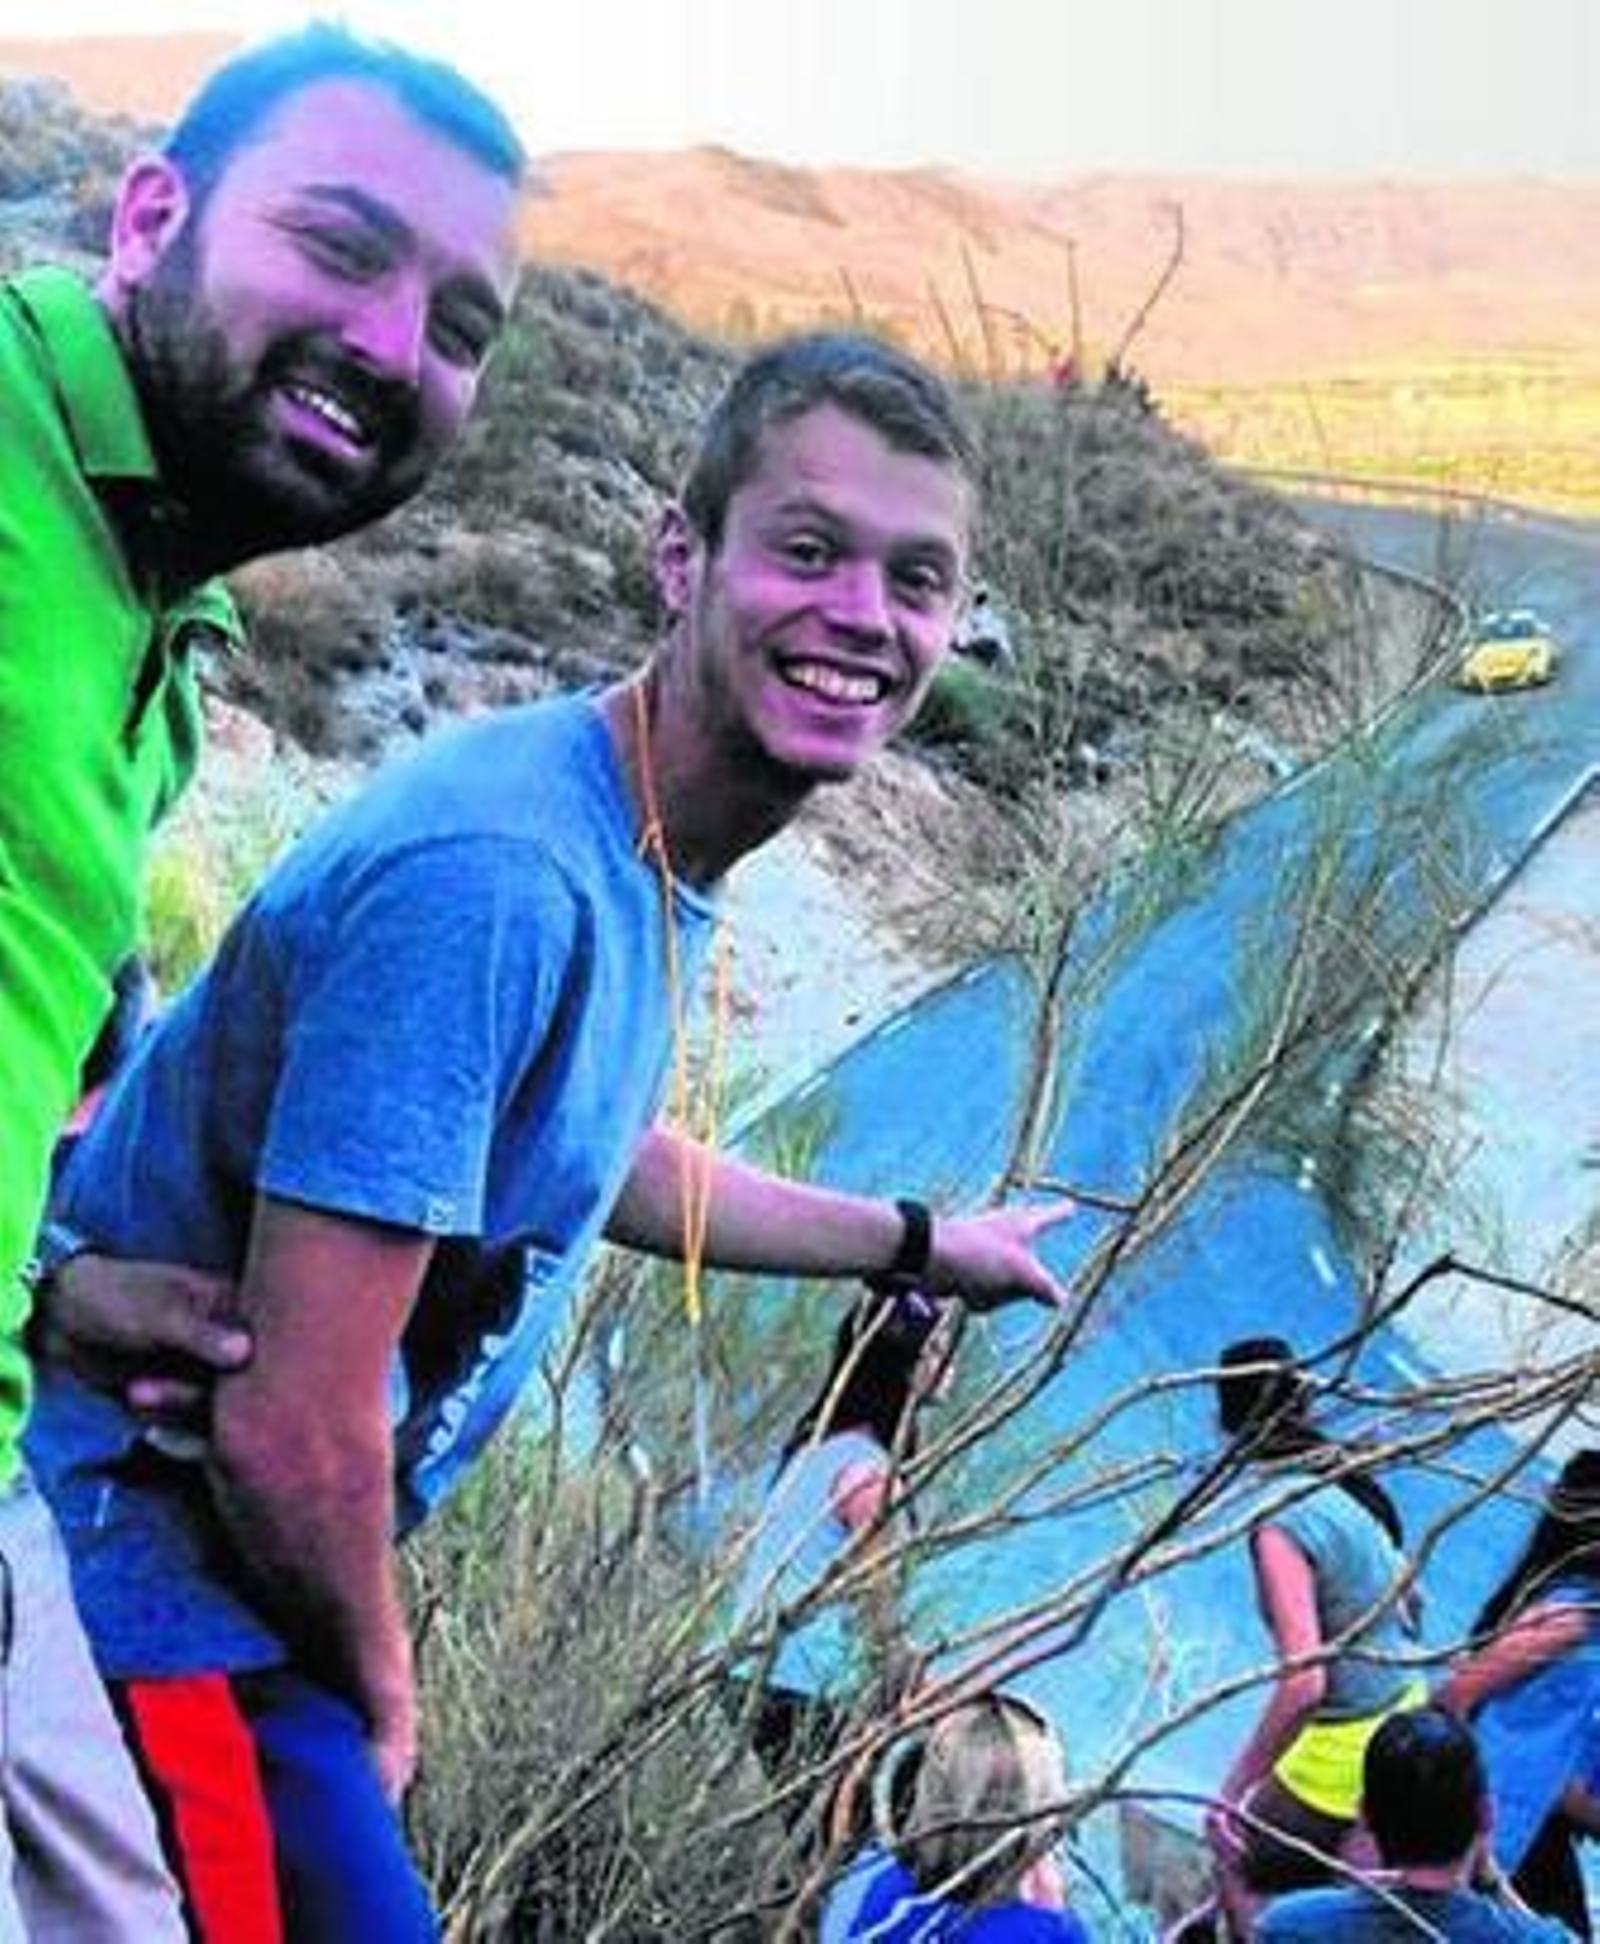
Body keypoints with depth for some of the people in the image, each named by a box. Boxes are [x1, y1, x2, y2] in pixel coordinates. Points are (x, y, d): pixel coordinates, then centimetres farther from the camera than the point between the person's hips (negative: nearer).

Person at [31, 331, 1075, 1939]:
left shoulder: (649, 858, 3)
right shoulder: (493, 879, -27)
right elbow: (289, 1429, -26)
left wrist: (914, 1243, 33)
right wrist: (377, 1685, -7)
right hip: (127, 1553, -9)